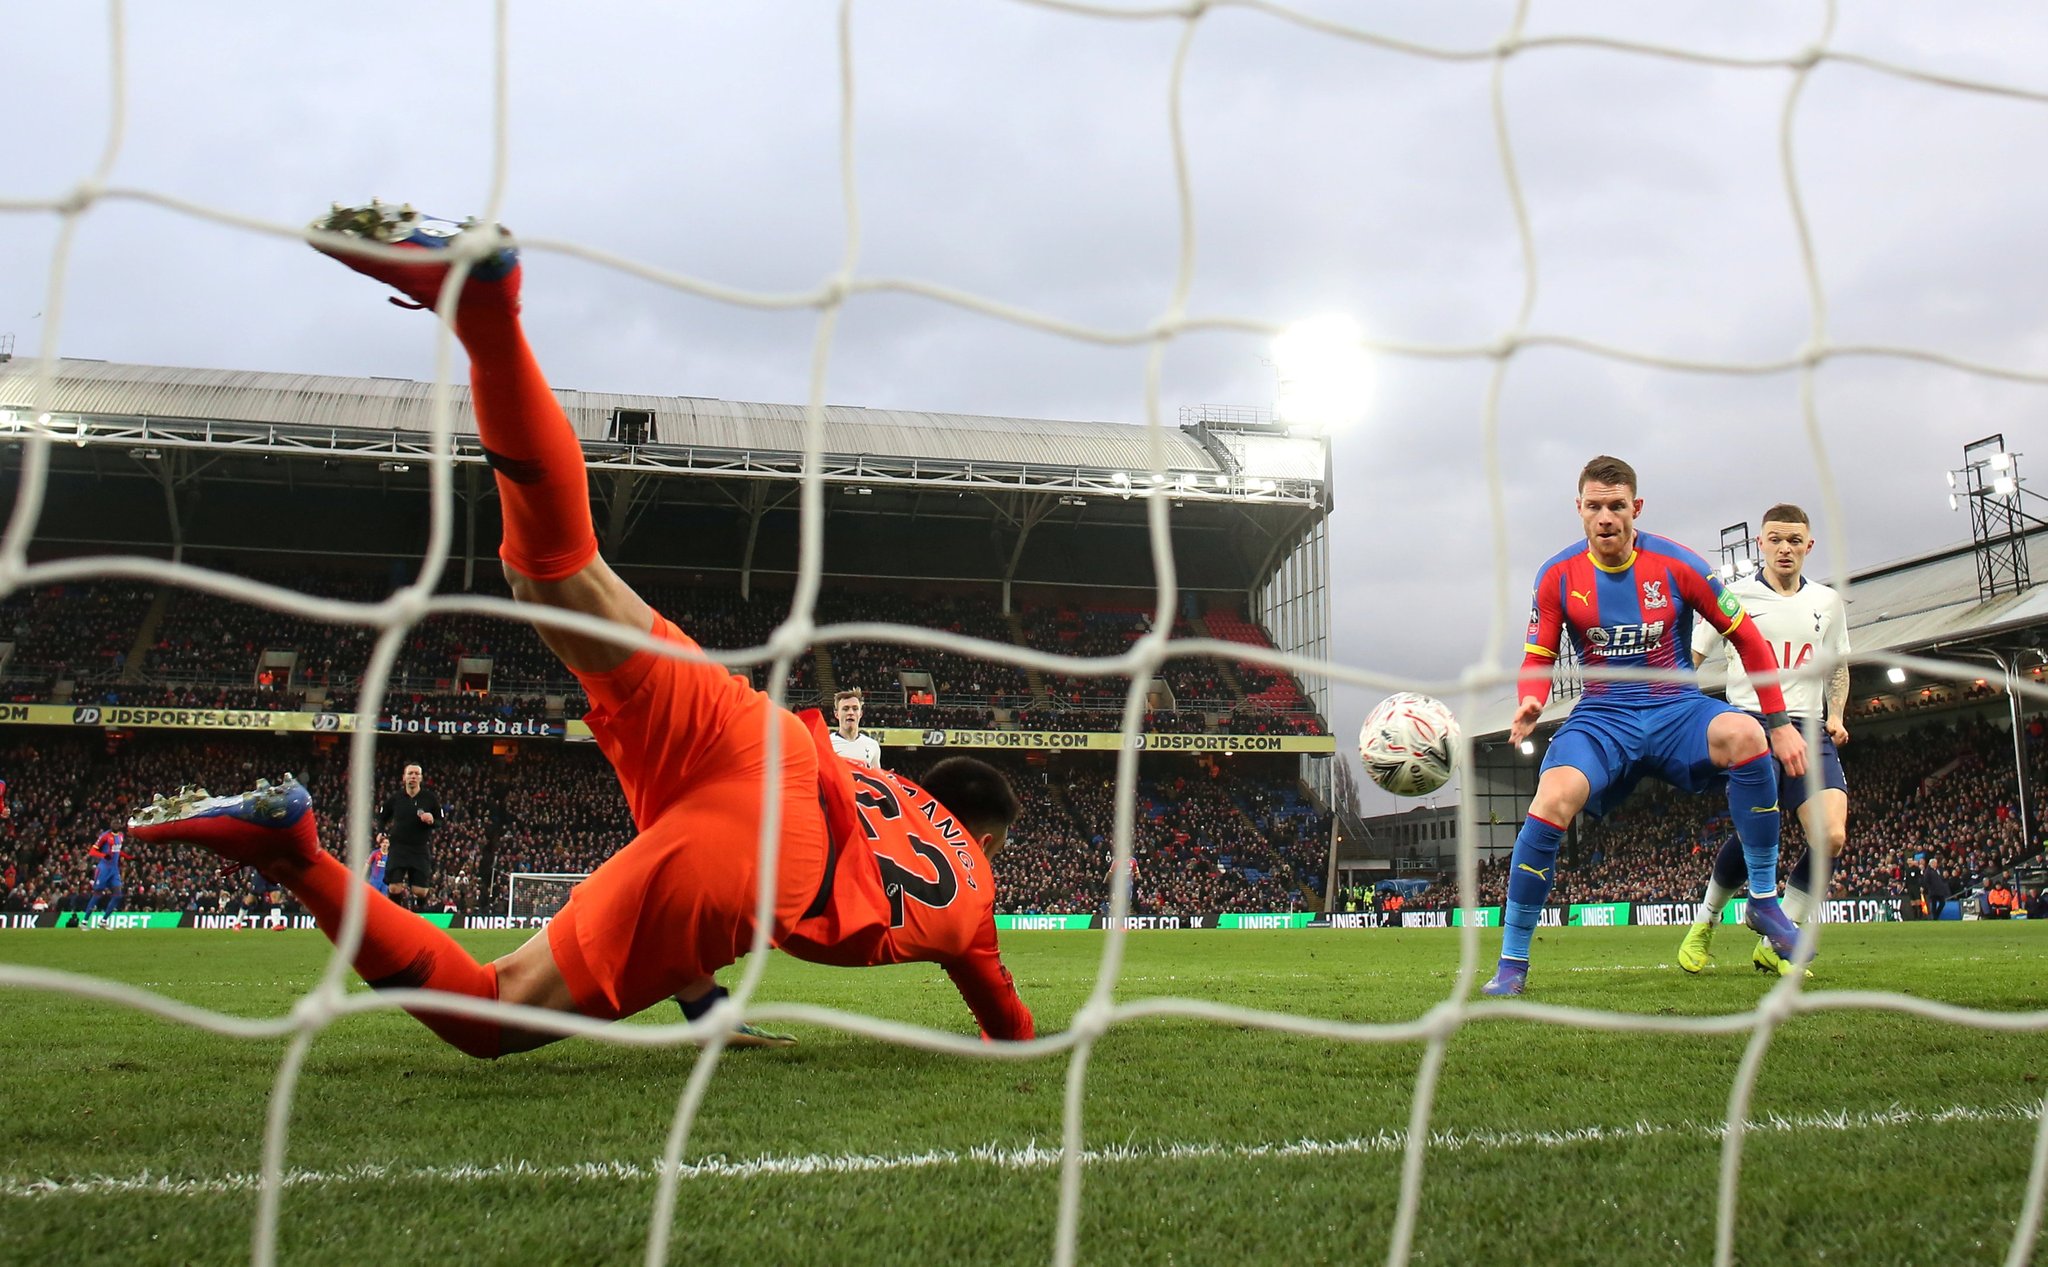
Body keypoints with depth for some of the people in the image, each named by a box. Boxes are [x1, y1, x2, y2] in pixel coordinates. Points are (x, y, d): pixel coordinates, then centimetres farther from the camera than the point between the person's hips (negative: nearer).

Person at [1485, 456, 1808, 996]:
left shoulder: (1676, 565, -5)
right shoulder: (1558, 575, -2)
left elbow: (1747, 639, 4)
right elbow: (1539, 658, 4)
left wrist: (1779, 722, 1)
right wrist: (1530, 703, -19)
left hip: (1677, 710, 0)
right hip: (1601, 718, 0)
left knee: (1744, 734, -34)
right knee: (1552, 801, -30)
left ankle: (1765, 902, -16)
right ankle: (1512, 962, -16)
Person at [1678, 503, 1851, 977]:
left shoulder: (1828, 603, 14)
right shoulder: (1734, 596, 3)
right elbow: (1689, 659, 6)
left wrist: (1836, 716, 11)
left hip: (1809, 730, 4)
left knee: (1832, 836, -15)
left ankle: (1773, 946, 0)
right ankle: (1705, 922, 10)